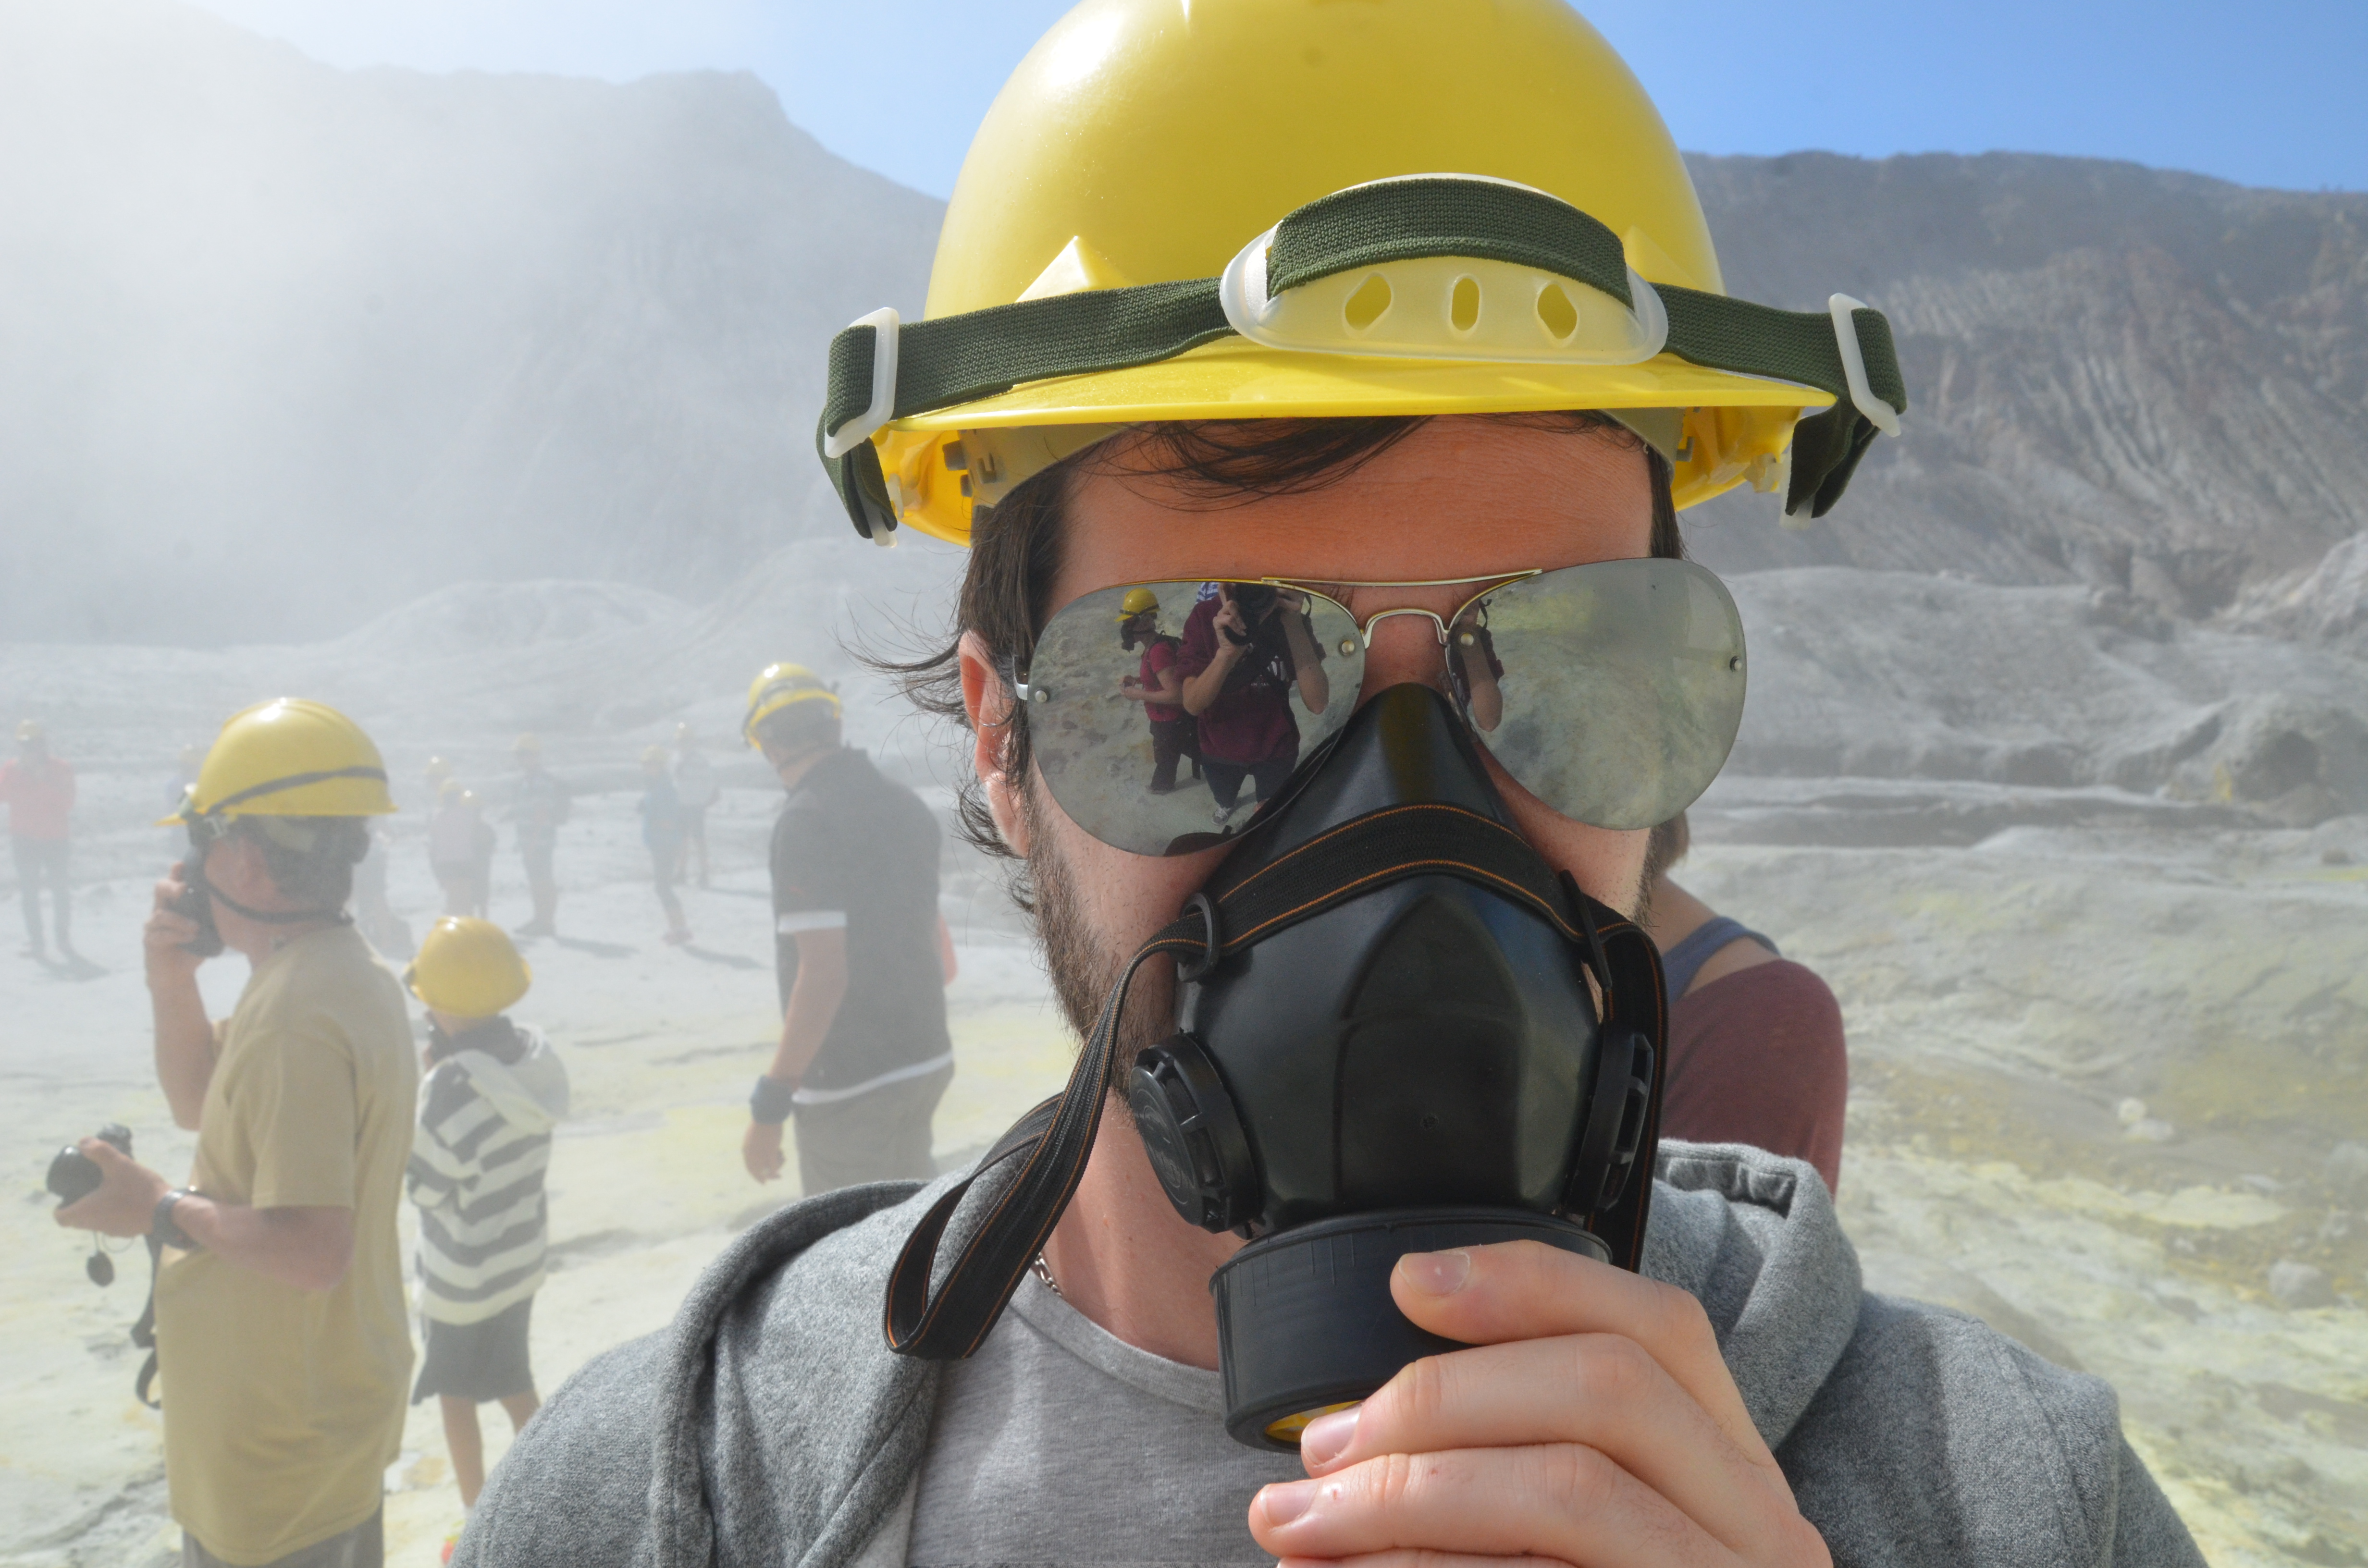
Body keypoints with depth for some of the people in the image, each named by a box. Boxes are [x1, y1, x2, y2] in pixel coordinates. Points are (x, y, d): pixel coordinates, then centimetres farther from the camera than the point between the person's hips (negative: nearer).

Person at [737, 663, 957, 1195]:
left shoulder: (806, 818, -17)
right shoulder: (905, 804, 7)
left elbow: (823, 975, -24)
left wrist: (768, 1110, -21)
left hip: (850, 1080, -8)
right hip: (928, 1057, 8)